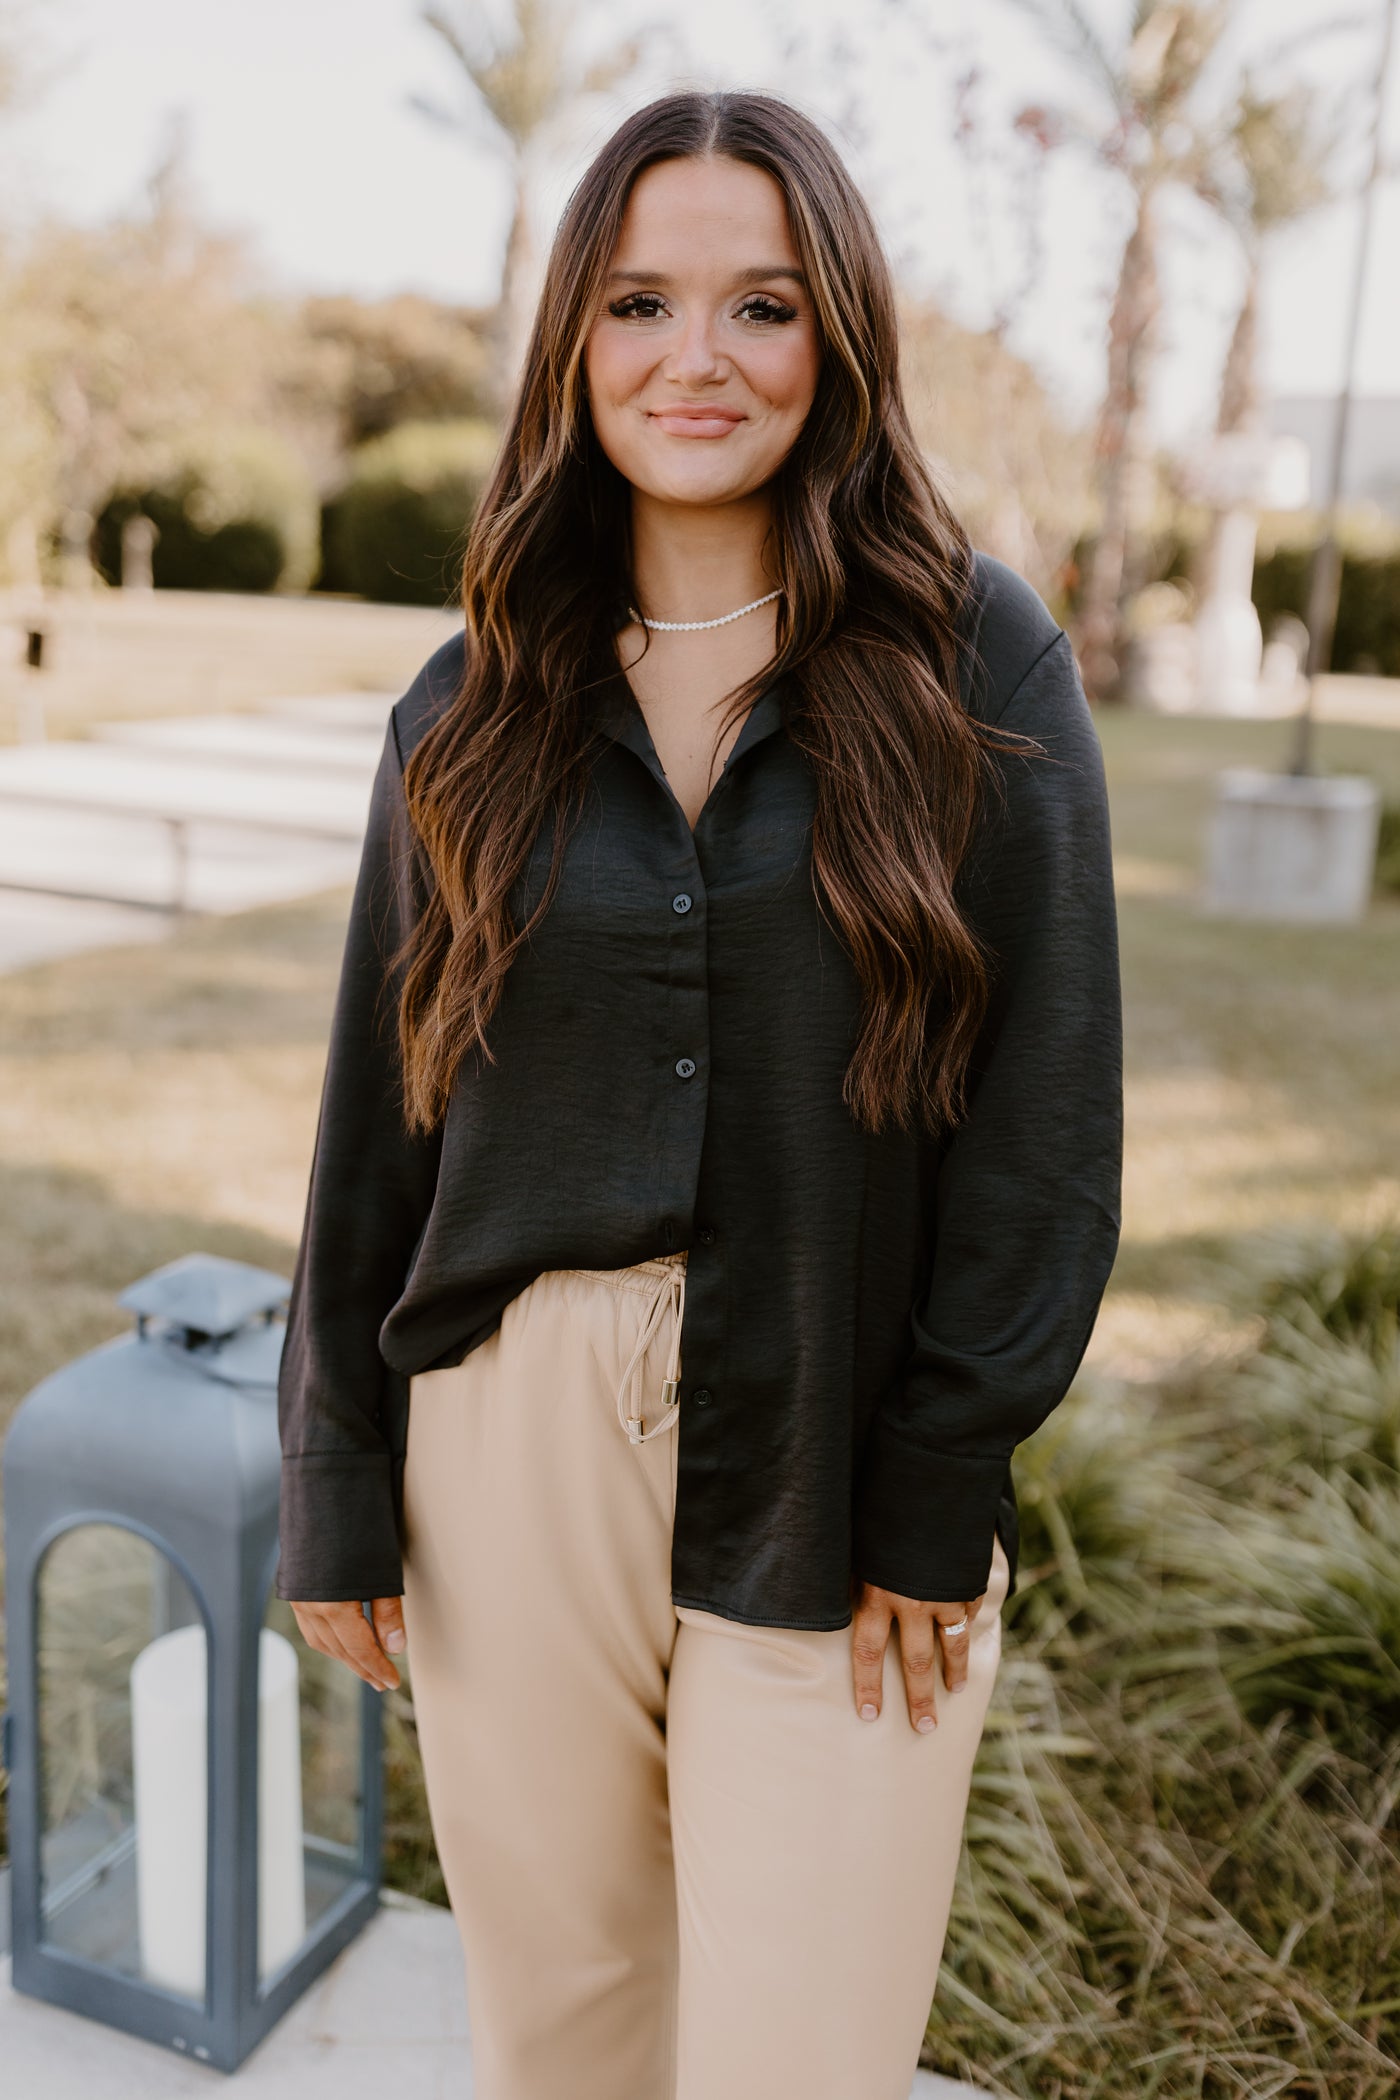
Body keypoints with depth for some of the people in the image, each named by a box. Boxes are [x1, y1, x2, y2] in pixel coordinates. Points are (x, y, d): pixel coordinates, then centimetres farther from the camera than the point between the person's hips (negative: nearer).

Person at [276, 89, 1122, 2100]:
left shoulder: (979, 665, -4)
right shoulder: (477, 707, 4)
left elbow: (1046, 1101, -6)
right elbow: (381, 1110, 6)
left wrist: (940, 1488, -8)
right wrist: (335, 1485, 6)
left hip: (831, 1478, -2)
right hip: (509, 1438, 3)